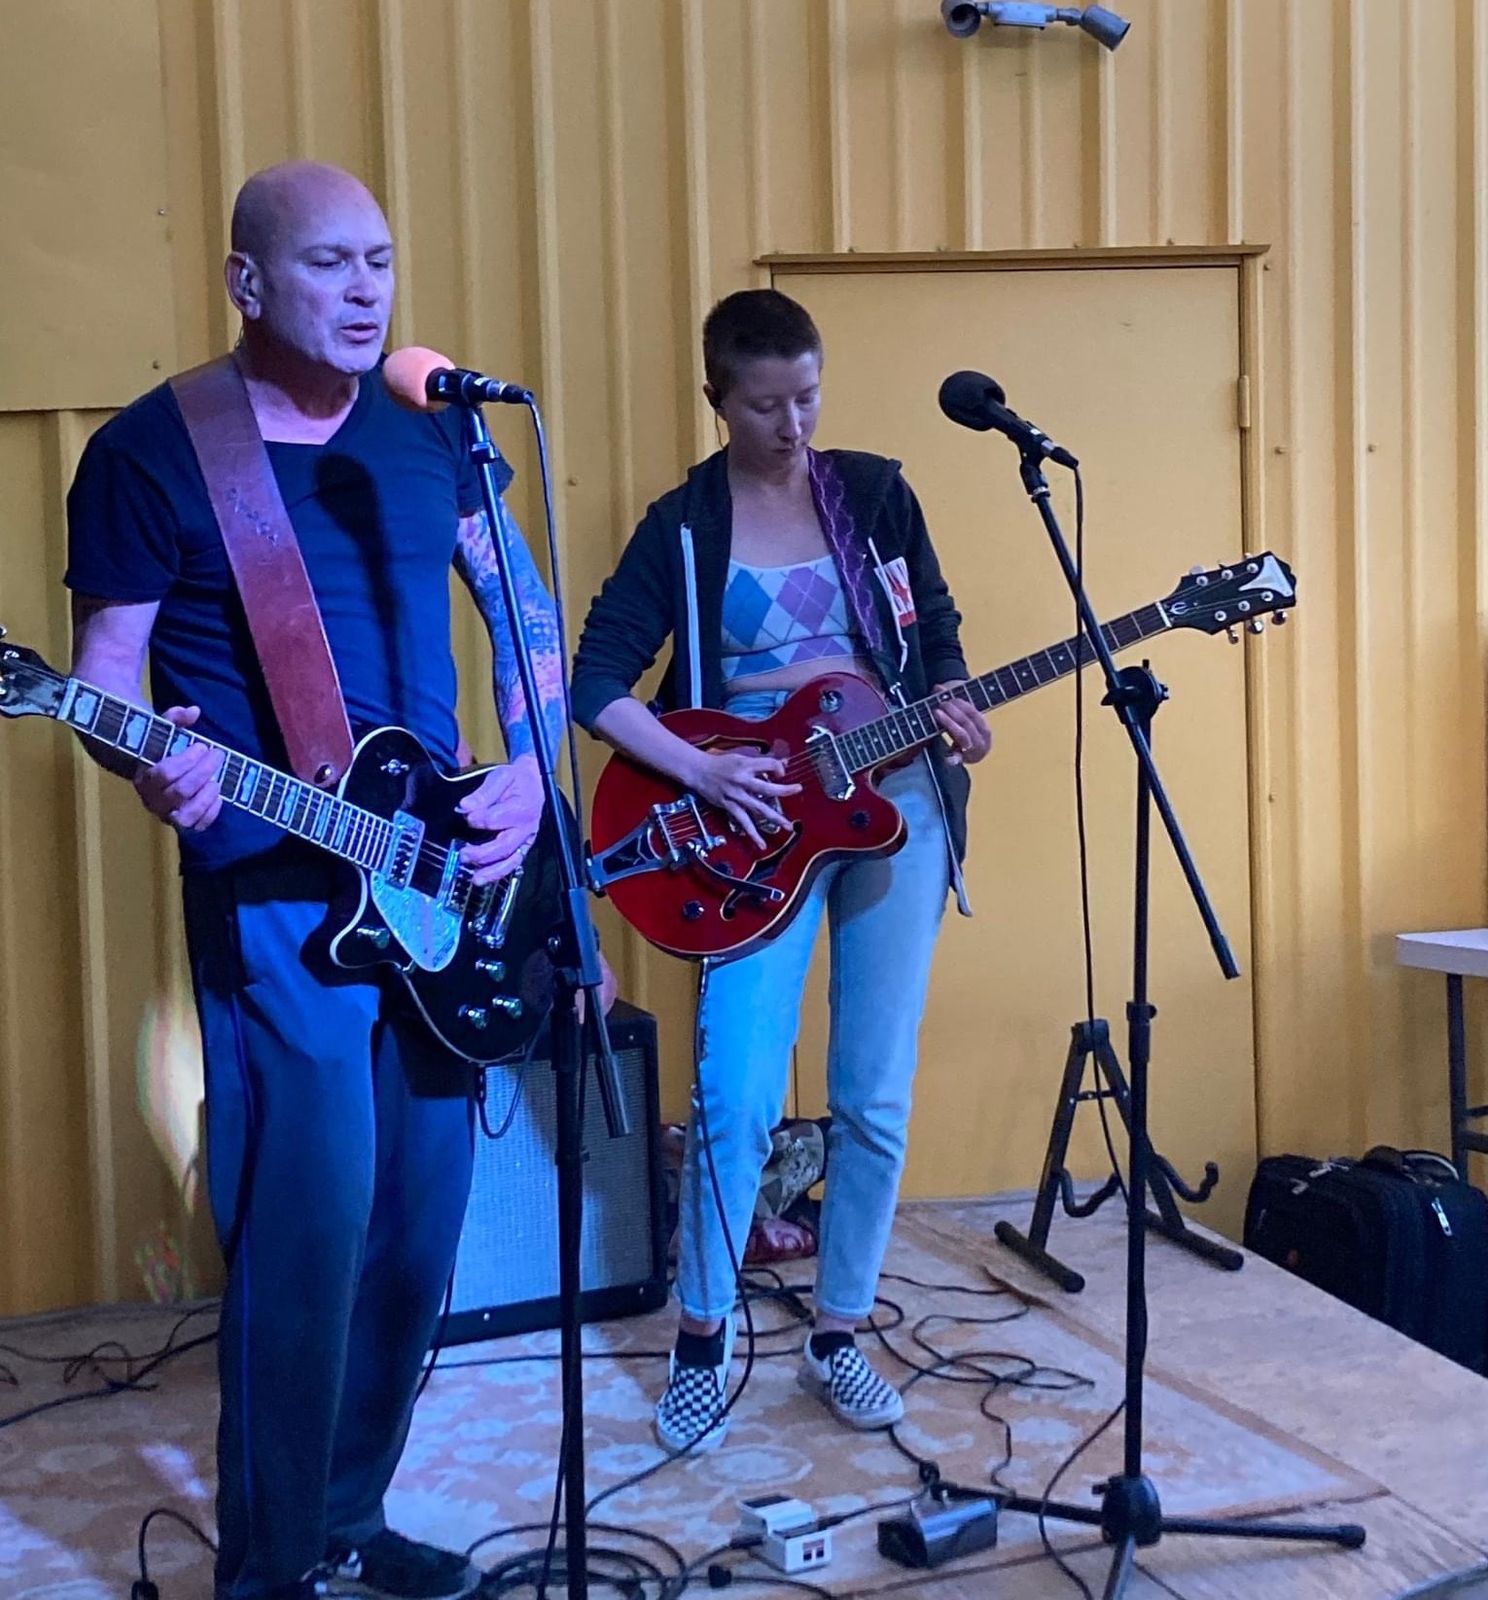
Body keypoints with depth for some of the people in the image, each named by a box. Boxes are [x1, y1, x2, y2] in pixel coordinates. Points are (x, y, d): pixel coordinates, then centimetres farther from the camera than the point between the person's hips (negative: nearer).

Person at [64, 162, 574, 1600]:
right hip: (273, 884, -5)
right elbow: (105, 661, -3)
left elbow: (526, 605, 15)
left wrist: (529, 769, 0)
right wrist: (154, 770, -24)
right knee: (310, 1229, -5)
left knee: (418, 1224, 11)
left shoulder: (430, 426, 8)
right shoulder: (152, 450, -5)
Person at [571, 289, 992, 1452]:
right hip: (755, 819, -2)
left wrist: (956, 716, -9)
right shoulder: (682, 527, -1)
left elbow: (938, 636, 11)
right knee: (738, 1096, -9)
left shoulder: (876, 493, 6)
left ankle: (839, 1334, 22)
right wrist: (702, 771, -17)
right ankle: (704, 1333, 13)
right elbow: (596, 684, -5)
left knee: (876, 1096, 5)